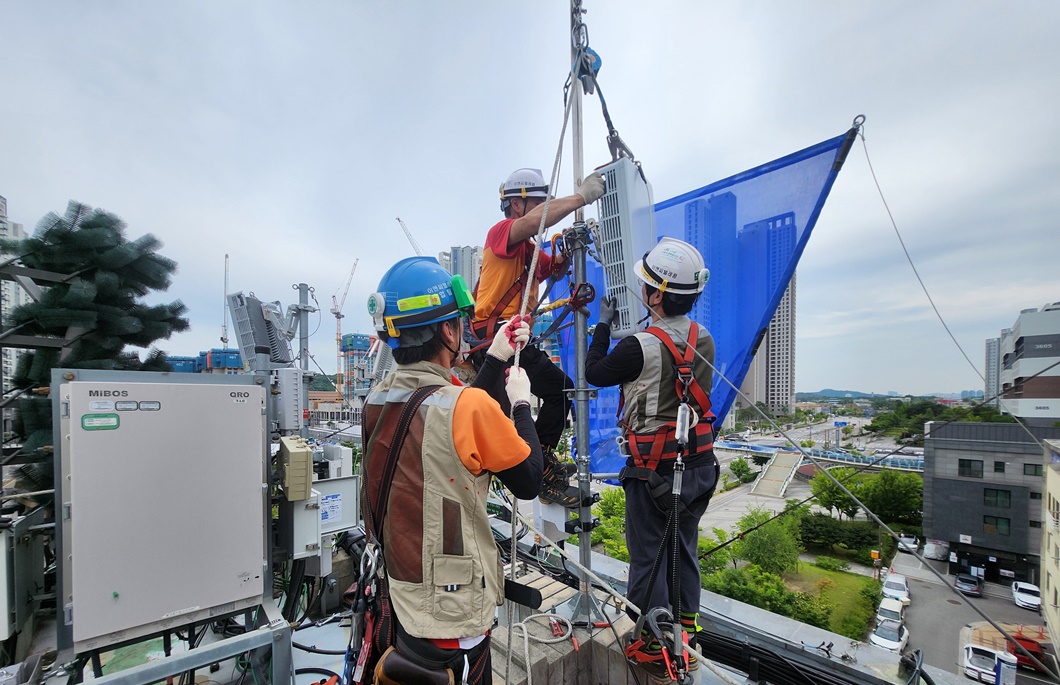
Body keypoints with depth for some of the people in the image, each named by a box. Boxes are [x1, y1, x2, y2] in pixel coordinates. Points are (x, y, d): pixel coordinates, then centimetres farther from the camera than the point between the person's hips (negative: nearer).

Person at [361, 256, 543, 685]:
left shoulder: (377, 400, -7)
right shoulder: (470, 406, -29)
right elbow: (529, 483, -15)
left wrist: (496, 359, 7)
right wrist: (521, 402, -5)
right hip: (452, 622, -6)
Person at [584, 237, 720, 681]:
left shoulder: (641, 348, -23)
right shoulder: (704, 341, -3)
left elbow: (595, 372, -8)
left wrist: (603, 324, 3)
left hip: (653, 473, -6)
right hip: (698, 466, 7)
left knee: (648, 557, 12)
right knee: (684, 552, 22)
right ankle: (685, 639, 40)